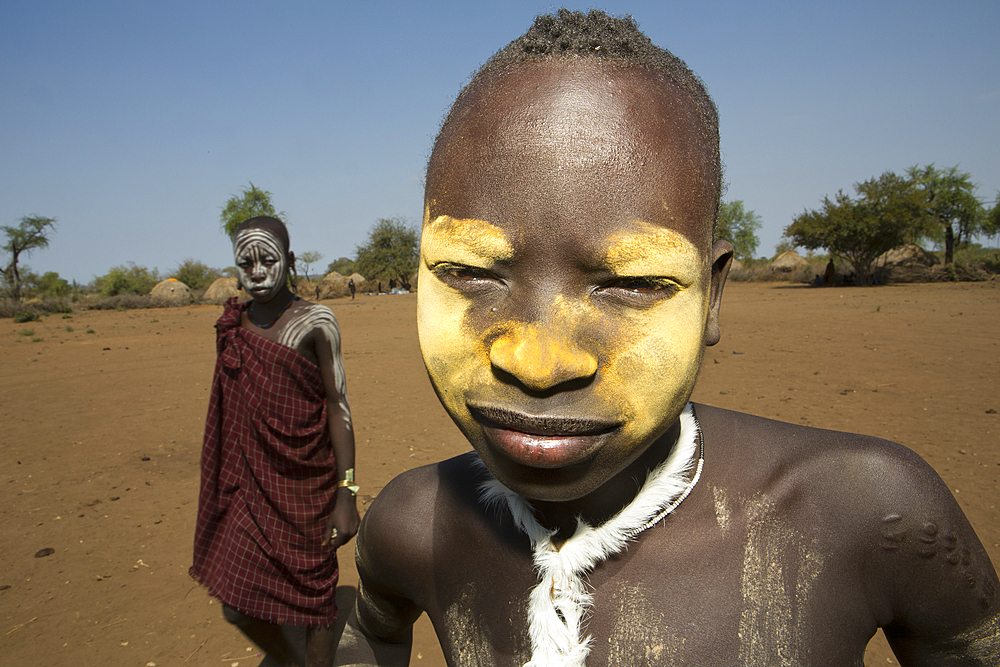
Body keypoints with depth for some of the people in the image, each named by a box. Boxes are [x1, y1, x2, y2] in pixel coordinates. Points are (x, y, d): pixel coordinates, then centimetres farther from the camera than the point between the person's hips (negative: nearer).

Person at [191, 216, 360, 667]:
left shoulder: (316, 323, -9)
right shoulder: (235, 328, 5)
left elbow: (338, 406, -11)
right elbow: (232, 415, 13)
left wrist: (346, 494, -15)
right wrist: (226, 487, 17)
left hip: (305, 485, -4)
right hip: (252, 483, 5)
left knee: (311, 593, 8)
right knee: (236, 603, 9)